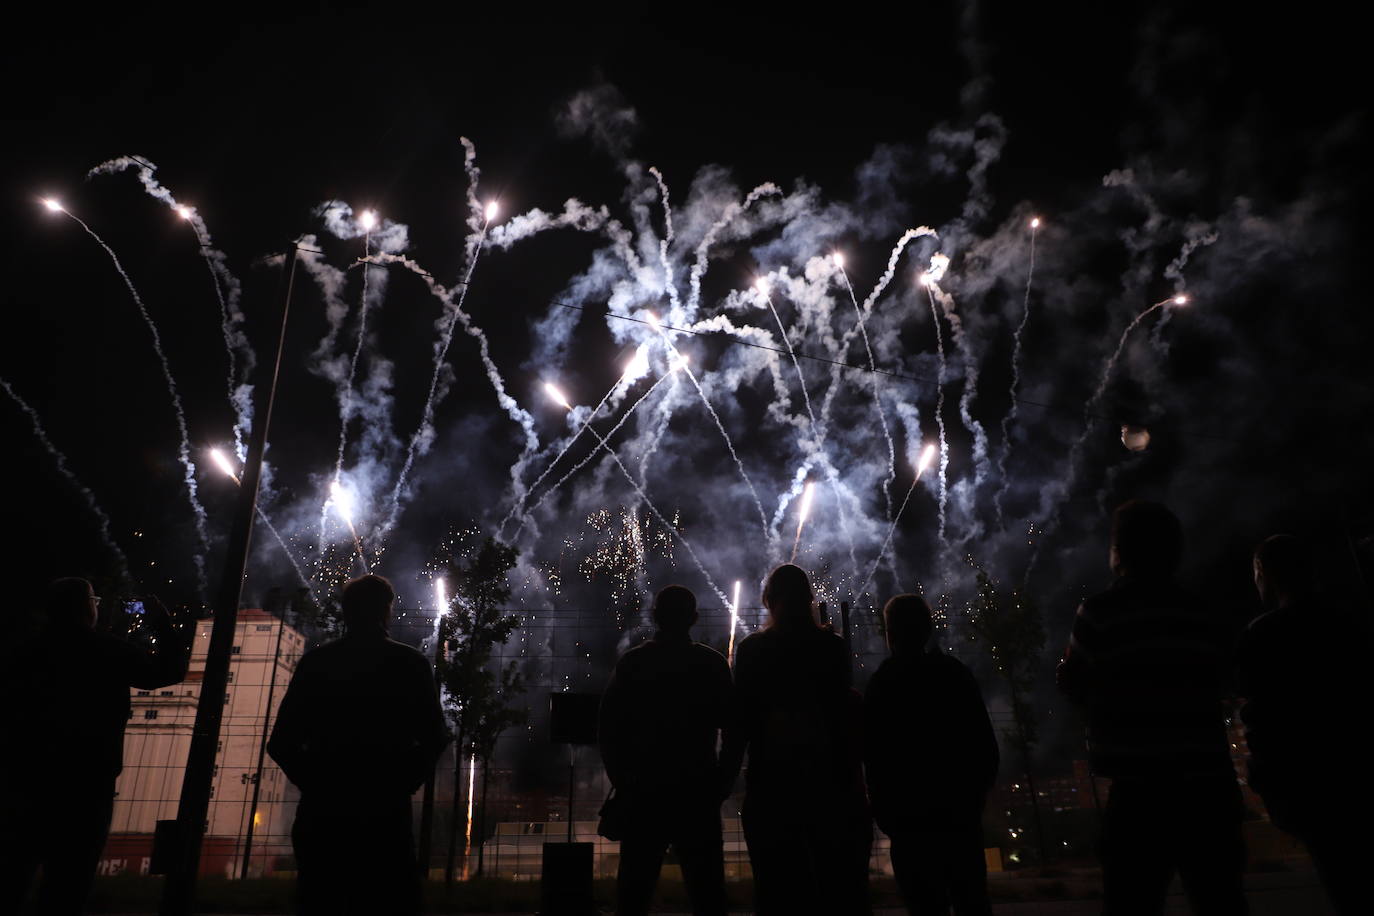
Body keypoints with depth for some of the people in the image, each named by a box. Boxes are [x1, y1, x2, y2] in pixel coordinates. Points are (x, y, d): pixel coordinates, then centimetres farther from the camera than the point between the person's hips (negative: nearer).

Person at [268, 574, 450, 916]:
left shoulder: (315, 662, 5)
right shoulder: (410, 663, 1)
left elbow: (282, 743, 3)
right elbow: (434, 739, -2)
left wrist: (317, 786, 11)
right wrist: (398, 786, 8)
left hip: (322, 812, 2)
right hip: (384, 814, -2)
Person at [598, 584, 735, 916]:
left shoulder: (631, 662, 1)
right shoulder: (712, 663, -1)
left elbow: (609, 730, 0)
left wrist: (623, 785, 5)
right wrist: (721, 785, 7)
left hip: (644, 792, 1)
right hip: (697, 794, -1)